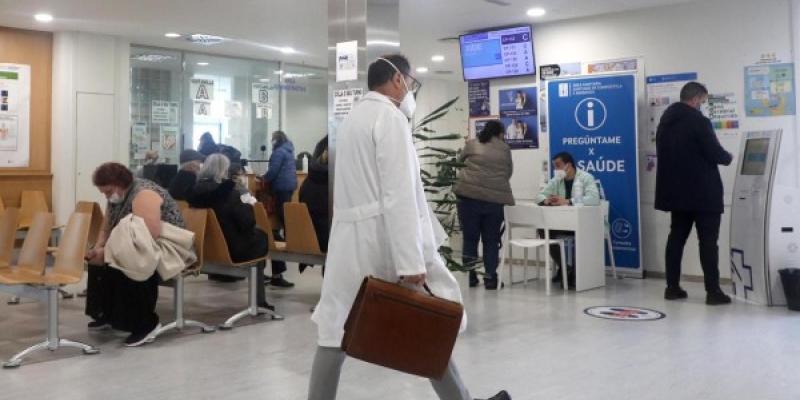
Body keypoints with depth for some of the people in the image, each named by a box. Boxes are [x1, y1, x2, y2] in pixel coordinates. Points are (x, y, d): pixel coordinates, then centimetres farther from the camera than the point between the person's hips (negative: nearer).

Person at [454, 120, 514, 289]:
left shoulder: (471, 144, 7)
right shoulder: (505, 149, 10)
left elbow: (459, 161, 21)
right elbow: (509, 172, 15)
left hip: (469, 196, 0)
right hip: (495, 199, 0)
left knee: (470, 239, 8)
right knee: (491, 240, 9)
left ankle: (470, 277, 11)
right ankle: (490, 278, 9)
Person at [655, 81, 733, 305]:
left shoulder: (665, 122, 11)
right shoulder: (699, 121, -13)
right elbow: (715, 153, -15)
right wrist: (728, 158, 8)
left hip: (676, 190, 7)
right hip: (703, 192, -7)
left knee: (676, 237, 10)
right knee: (708, 240, -2)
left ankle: (672, 287, 11)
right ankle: (713, 291, -1)